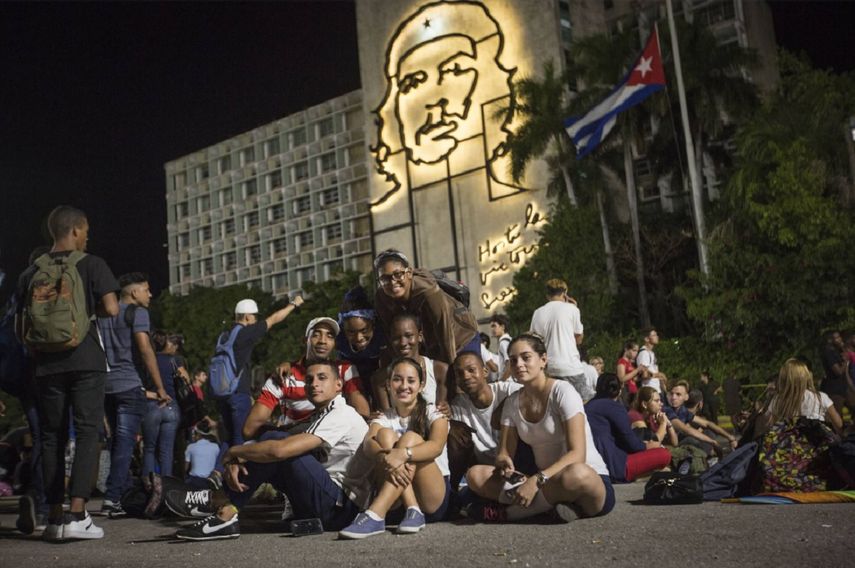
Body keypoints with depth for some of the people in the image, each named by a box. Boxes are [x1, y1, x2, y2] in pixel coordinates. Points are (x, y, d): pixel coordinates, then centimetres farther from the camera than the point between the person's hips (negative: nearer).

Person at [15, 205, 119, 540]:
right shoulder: (91, 265, -2)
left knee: (52, 437, 9)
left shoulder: (32, 272, 9)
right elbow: (111, 309, -10)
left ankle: (54, 518, 10)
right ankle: (76, 515, -10)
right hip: (86, 361, -3)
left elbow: (20, 327, 10)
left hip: (47, 364, 4)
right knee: (87, 432, -1)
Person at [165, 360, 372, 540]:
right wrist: (237, 461, -10)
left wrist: (234, 452, -10)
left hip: (341, 508, -9)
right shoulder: (319, 417, 16)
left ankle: (224, 510, -7)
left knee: (276, 447, -19)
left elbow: (280, 449, -26)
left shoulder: (343, 415, -15)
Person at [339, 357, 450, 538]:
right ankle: (412, 511, -30)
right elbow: (368, 444, -16)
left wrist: (402, 454, -40)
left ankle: (374, 515, -41)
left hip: (434, 500, -2)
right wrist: (386, 457, -41)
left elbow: (436, 446, -21)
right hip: (395, 505, 2)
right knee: (384, 434, -17)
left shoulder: (433, 413, 3)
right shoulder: (384, 419, 8)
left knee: (410, 437, -25)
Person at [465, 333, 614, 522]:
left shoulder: (562, 392, -11)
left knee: (576, 474, -42)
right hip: (545, 482, 5)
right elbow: (505, 452, 4)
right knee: (476, 475, -12)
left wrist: (537, 480, -33)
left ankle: (504, 510, -21)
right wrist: (504, 462, -22)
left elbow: (577, 454, -21)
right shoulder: (512, 403, 6)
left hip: (592, 480, -5)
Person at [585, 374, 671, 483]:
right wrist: (647, 446, 13)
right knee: (664, 455, -7)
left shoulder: (588, 406, 17)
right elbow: (629, 439, -8)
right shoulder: (614, 406, -8)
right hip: (612, 468, -9)